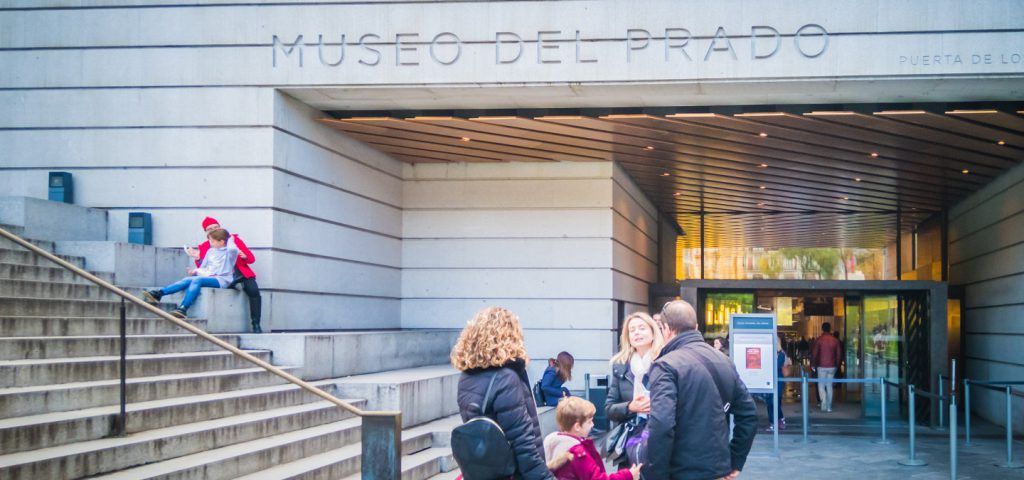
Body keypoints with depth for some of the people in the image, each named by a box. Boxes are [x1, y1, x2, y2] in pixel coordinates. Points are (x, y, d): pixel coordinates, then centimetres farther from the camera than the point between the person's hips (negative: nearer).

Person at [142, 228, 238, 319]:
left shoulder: (230, 252, -1)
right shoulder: (211, 251, 19)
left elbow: (233, 249, -27)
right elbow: (203, 268, 22)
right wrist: (196, 271, -1)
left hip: (223, 280, -6)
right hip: (209, 277, 6)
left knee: (197, 280, -30)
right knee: (188, 280, -18)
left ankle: (183, 309, -42)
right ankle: (158, 294, -27)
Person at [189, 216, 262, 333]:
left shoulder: (233, 239, 11)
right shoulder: (204, 247, 13)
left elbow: (251, 258, 9)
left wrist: (244, 256, -13)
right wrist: (197, 258, -9)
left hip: (241, 274, -1)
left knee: (253, 290, -29)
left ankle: (256, 324, -24)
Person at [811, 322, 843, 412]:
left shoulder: (819, 340, -8)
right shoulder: (835, 340, 0)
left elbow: (814, 353, -6)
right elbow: (839, 354, 4)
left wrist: (813, 364, 5)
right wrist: (837, 365, 14)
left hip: (822, 366, -3)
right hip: (832, 366, 3)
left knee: (821, 386, 3)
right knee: (829, 386, 11)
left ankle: (824, 403, -19)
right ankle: (829, 406, 11)